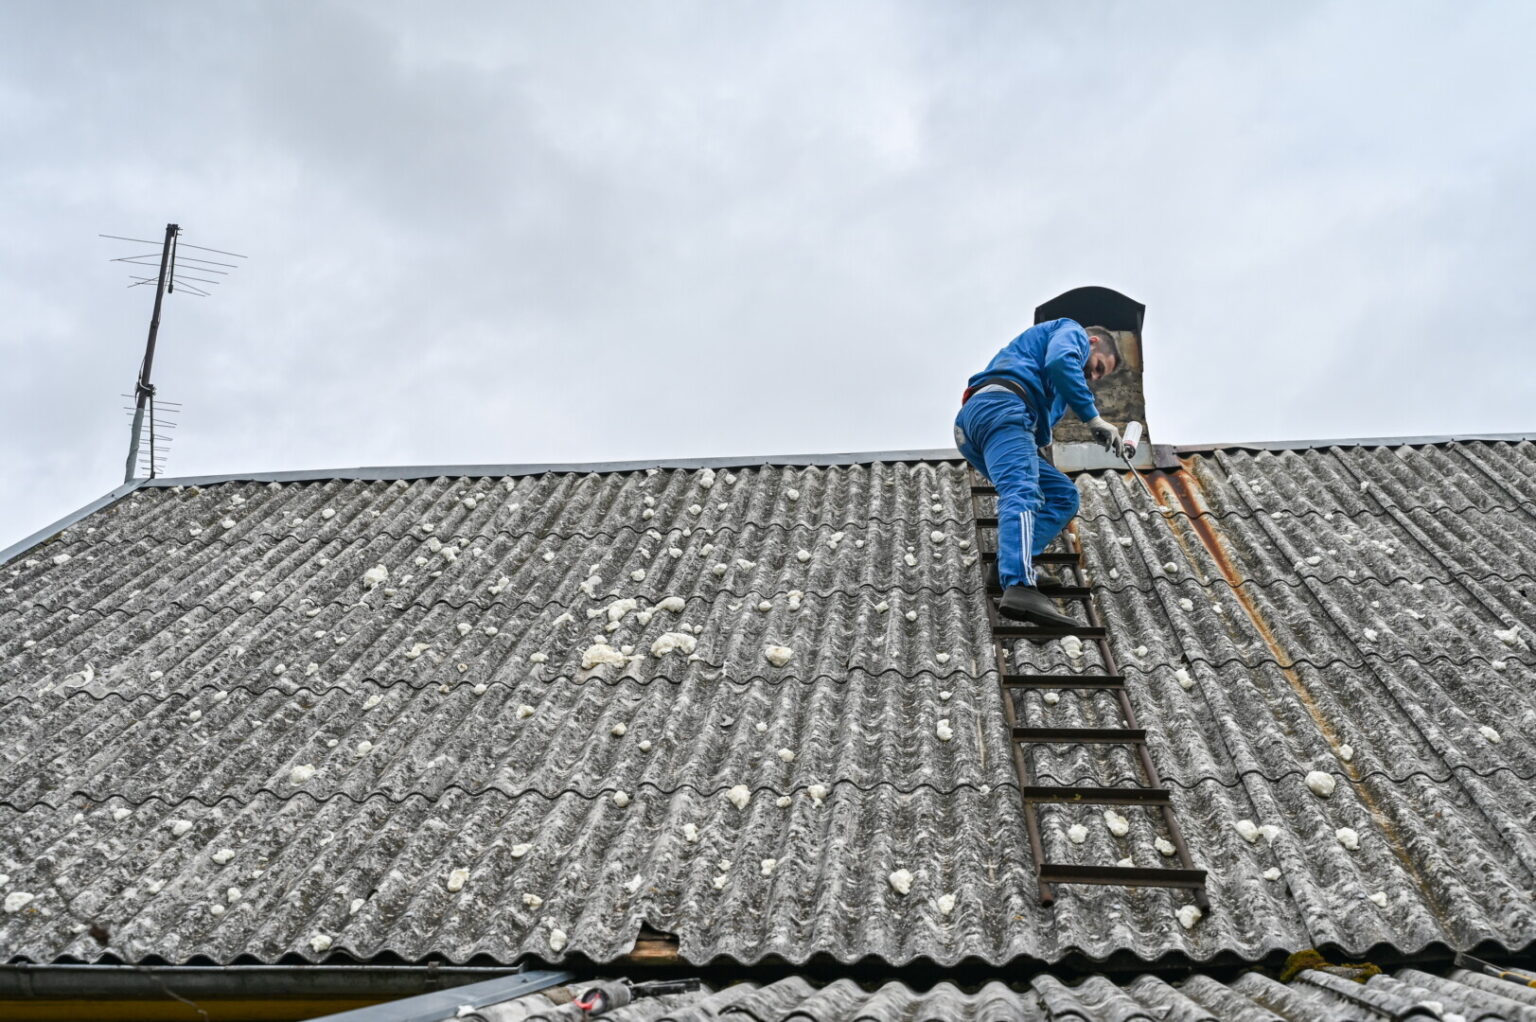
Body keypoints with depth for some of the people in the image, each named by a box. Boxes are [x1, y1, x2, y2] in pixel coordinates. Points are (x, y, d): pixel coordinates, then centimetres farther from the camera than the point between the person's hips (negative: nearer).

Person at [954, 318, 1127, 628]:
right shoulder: (1072, 331, 16)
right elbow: (1059, 362, -7)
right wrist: (1094, 417, -7)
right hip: (1001, 406, -9)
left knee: (1062, 495, 11)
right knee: (1022, 494, -28)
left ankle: (1011, 565, -12)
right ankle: (1019, 586, -52)